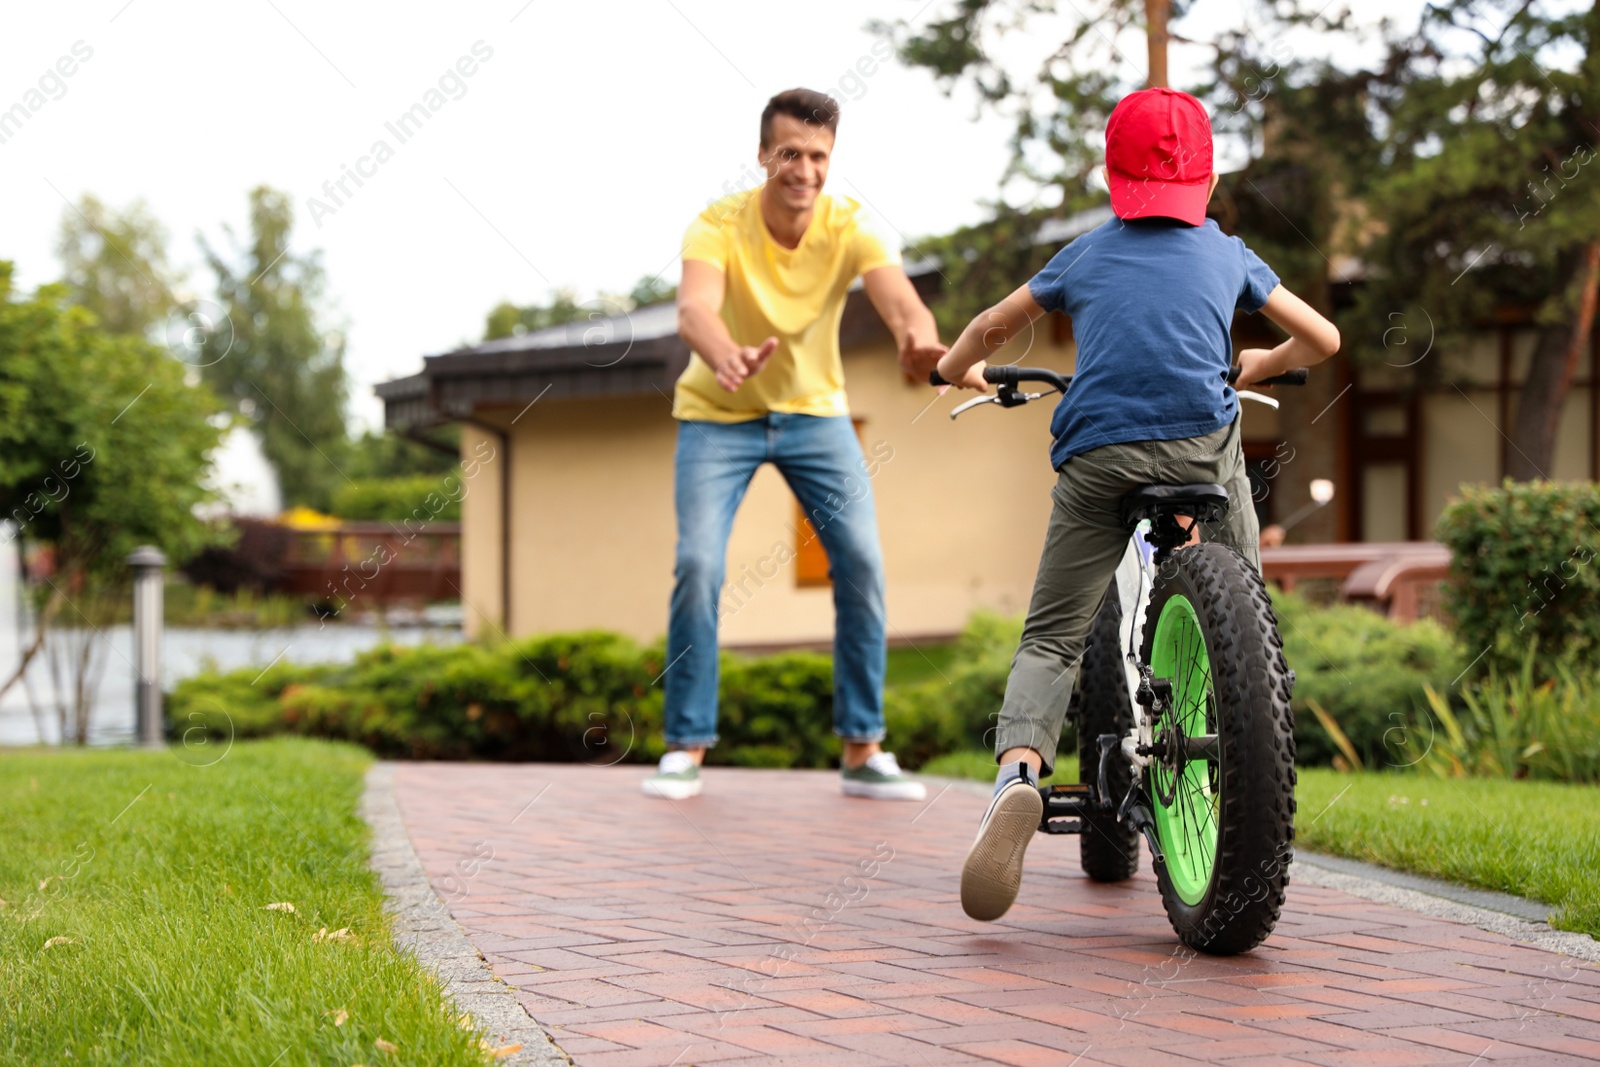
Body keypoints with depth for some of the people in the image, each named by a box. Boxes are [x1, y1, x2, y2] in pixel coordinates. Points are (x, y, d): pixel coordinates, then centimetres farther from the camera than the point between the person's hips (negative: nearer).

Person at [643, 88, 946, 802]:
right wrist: (727, 358, -66)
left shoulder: (851, 227, -18)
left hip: (815, 410, 2)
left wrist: (919, 340, -61)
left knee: (862, 561, -9)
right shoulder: (719, 225, -23)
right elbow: (695, 307, -42)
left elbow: (898, 299, -36)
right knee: (698, 565, -15)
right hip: (718, 415, -2)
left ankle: (863, 751, 3)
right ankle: (686, 749, -1)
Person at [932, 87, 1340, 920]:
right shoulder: (1227, 253, 21)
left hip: (1095, 460, 0)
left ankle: (1017, 775, -22)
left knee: (1051, 640, 4)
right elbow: (1323, 340, 28)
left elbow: (990, 327, 32)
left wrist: (957, 370, 54)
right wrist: (1261, 365, 48)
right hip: (1202, 447, 0)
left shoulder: (1085, 254, 22)